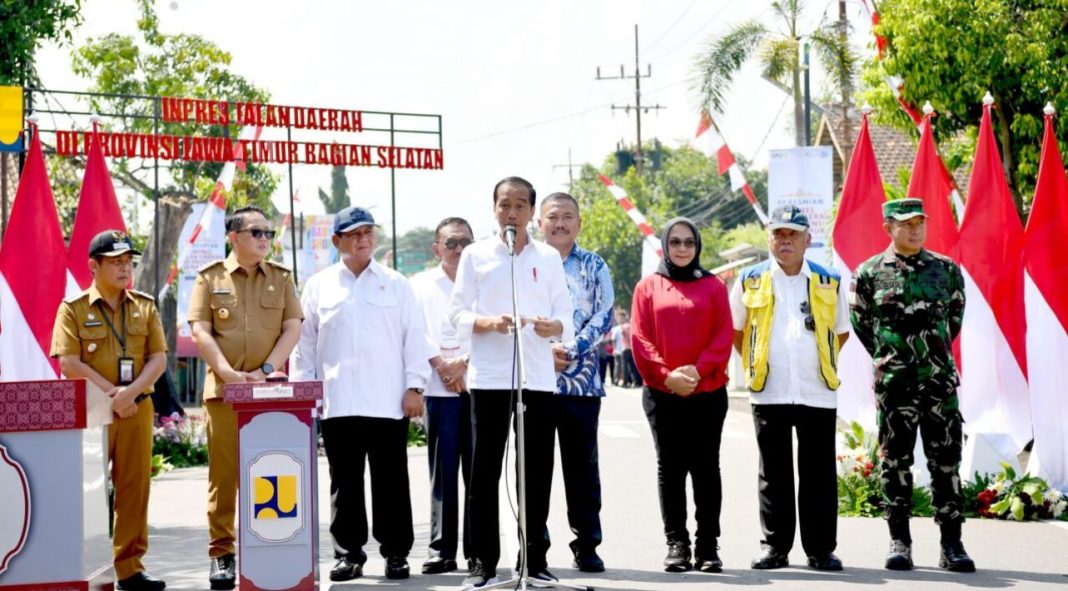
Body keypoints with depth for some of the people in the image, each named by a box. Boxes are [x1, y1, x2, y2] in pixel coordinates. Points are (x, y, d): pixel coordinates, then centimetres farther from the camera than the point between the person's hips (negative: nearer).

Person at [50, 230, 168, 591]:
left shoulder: (145, 307, 11)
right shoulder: (73, 309, 1)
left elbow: (158, 358, 4)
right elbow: (69, 363, -8)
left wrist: (130, 392, -12)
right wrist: (111, 393, -15)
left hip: (136, 409, 3)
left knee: (134, 488, 2)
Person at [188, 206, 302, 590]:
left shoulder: (281, 278, 12)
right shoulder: (210, 278, 6)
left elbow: (292, 328, 6)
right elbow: (200, 332, -1)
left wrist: (265, 371, -7)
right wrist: (230, 375, -12)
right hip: (223, 389, -2)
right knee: (224, 473, -2)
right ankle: (221, 554, 4)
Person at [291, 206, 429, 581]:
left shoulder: (396, 285, 9)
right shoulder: (319, 286, 11)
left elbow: (414, 337, 5)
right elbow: (305, 343, 11)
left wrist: (414, 386, -2)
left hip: (387, 402, -1)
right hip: (337, 403, 1)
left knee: (391, 482, 2)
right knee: (344, 482, 4)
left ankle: (396, 553, 9)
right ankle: (348, 553, 11)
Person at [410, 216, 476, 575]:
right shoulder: (421, 285, 13)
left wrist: (464, 363, -10)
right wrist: (441, 365, -8)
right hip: (439, 389, 0)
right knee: (443, 473, 1)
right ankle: (441, 550, 4)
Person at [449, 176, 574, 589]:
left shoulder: (549, 257, 11)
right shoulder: (475, 255, 6)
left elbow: (566, 318, 7)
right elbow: (457, 314, 3)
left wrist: (553, 327, -15)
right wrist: (488, 323, -16)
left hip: (538, 376, 1)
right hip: (489, 376, -1)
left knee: (538, 470, 3)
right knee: (484, 470, -2)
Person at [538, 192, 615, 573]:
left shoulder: (594, 266, 9)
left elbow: (604, 315, 1)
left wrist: (573, 349, -14)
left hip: (582, 379, 0)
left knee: (583, 465, 4)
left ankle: (586, 545, 10)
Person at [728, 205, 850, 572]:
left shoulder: (828, 283, 8)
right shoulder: (750, 280, 7)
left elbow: (842, 331, 20)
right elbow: (735, 330, 18)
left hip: (818, 393, 0)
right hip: (768, 393, 0)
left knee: (819, 474, 2)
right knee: (774, 473, 5)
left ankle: (821, 549, 8)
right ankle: (774, 547, 11)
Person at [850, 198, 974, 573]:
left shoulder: (946, 270, 5)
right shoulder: (869, 273, 0)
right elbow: (860, 323, 10)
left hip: (940, 382, 1)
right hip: (893, 383, -1)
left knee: (946, 461, 1)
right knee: (895, 463, 3)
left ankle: (952, 545, 5)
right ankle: (899, 544, 10)